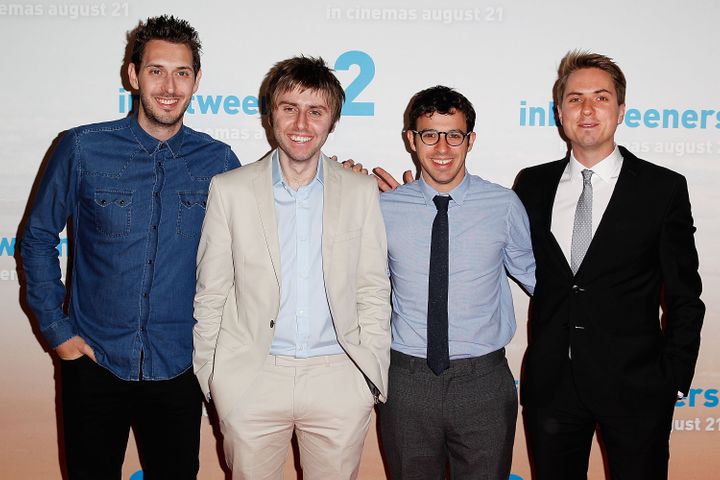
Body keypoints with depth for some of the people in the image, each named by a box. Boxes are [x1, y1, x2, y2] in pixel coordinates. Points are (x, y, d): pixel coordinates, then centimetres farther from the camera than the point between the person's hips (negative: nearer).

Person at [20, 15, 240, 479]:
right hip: (93, 363, 0)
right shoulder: (84, 148, -6)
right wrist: (57, 329, -2)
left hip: (177, 367, 1)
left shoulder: (218, 159, -3)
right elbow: (38, 239, 2)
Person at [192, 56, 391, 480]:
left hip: (339, 381, 1)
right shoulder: (230, 190, 0)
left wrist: (374, 375, 3)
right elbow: (211, 294, 4)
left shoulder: (361, 192, 3)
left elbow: (373, 292, 6)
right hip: (250, 380, 0)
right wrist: (209, 378, 4)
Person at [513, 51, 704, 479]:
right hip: (550, 384, 2)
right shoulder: (532, 185, 5)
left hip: (634, 387, -2)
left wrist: (675, 381, -4)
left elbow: (684, 297, 0)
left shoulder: (664, 188, -3)